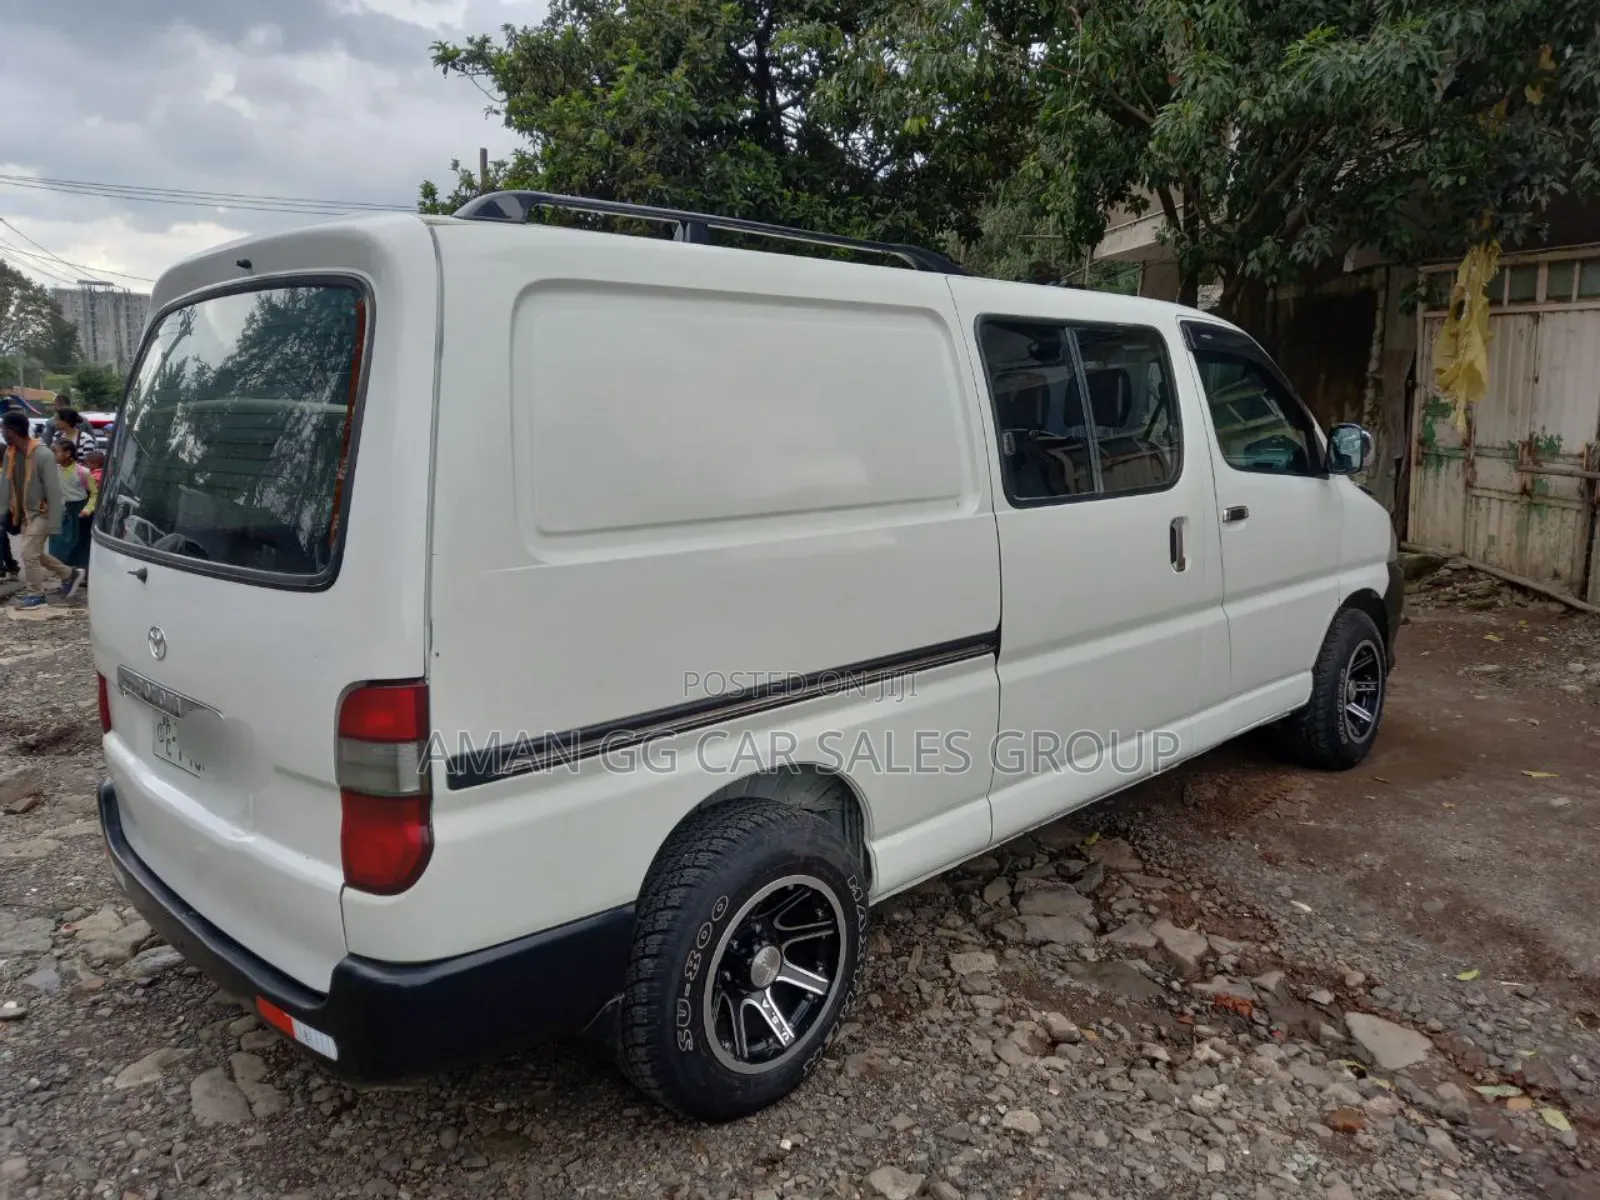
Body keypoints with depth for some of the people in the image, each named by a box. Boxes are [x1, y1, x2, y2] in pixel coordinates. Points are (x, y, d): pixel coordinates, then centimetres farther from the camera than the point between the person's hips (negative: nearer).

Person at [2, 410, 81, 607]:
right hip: (24, 513, 8)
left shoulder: (43, 455, -21)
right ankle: (70, 575, 31)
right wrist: (9, 511, 11)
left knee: (29, 554, -7)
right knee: (35, 554, 15)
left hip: (40, 513, -8)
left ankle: (35, 594, 8)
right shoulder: (10, 453, 2)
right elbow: (8, 484, 11)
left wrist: (53, 523, -22)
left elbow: (54, 490, -21)